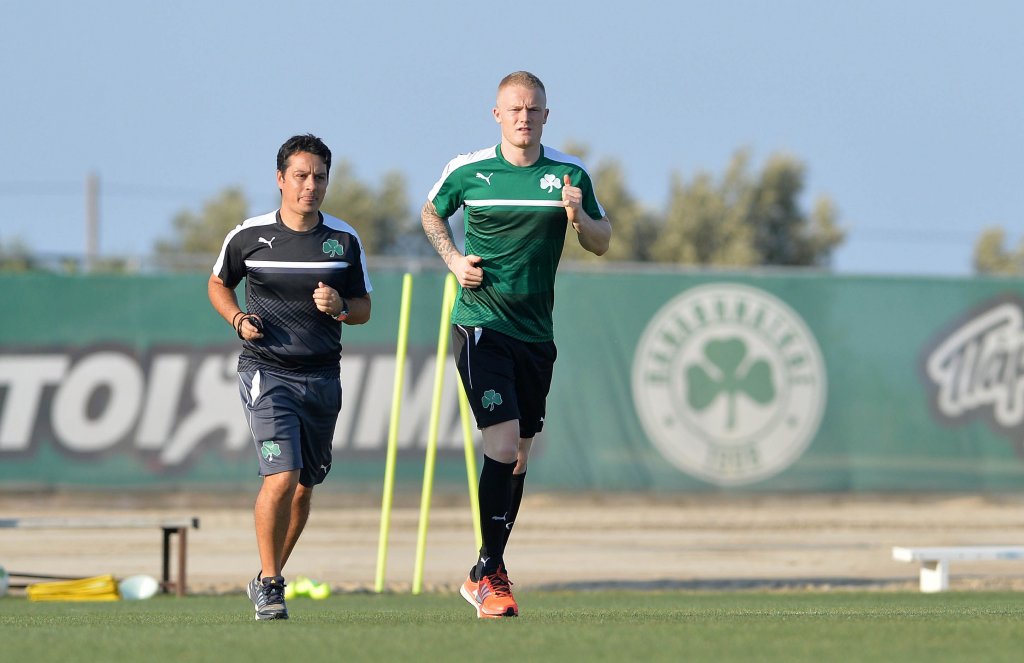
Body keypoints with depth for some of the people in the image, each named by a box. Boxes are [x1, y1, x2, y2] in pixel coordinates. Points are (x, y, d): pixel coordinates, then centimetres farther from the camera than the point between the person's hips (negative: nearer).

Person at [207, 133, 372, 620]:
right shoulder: (248, 236, -2)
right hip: (266, 373, -4)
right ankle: (269, 586, -4)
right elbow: (218, 284, 15)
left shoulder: (345, 240, 3)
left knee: (303, 488, 11)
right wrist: (238, 319, -4)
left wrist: (340, 306, -12)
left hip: (323, 377, 4)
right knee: (282, 476, -18)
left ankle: (267, 578, 31)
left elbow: (364, 309, 11)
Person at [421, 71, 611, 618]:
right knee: (503, 445, -17)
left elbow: (602, 244, 7)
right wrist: (454, 260, 0)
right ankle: (489, 572, -9)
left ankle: (485, 573, 23)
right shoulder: (467, 171, -2)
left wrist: (578, 217, -15)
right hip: (480, 324, -4)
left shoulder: (570, 175, 2)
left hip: (536, 331, 4)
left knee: (519, 455, 10)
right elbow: (432, 214, 17)